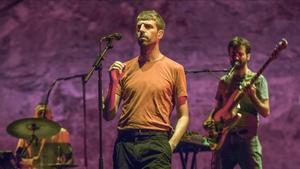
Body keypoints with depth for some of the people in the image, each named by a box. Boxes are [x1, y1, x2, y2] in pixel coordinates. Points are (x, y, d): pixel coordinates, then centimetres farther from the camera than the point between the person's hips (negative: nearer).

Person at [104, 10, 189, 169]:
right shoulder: (124, 68, 11)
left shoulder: (174, 69, 4)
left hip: (155, 140, -2)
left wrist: (170, 145, -9)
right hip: (124, 143, 3)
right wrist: (113, 83, -4)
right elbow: (108, 115, 9)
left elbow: (183, 116, 5)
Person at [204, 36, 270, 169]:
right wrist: (209, 120, 1)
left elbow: (266, 112, -5)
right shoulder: (224, 81, 13)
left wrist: (253, 96, -21)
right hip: (224, 139, 4)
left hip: (247, 139, -4)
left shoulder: (257, 80, 1)